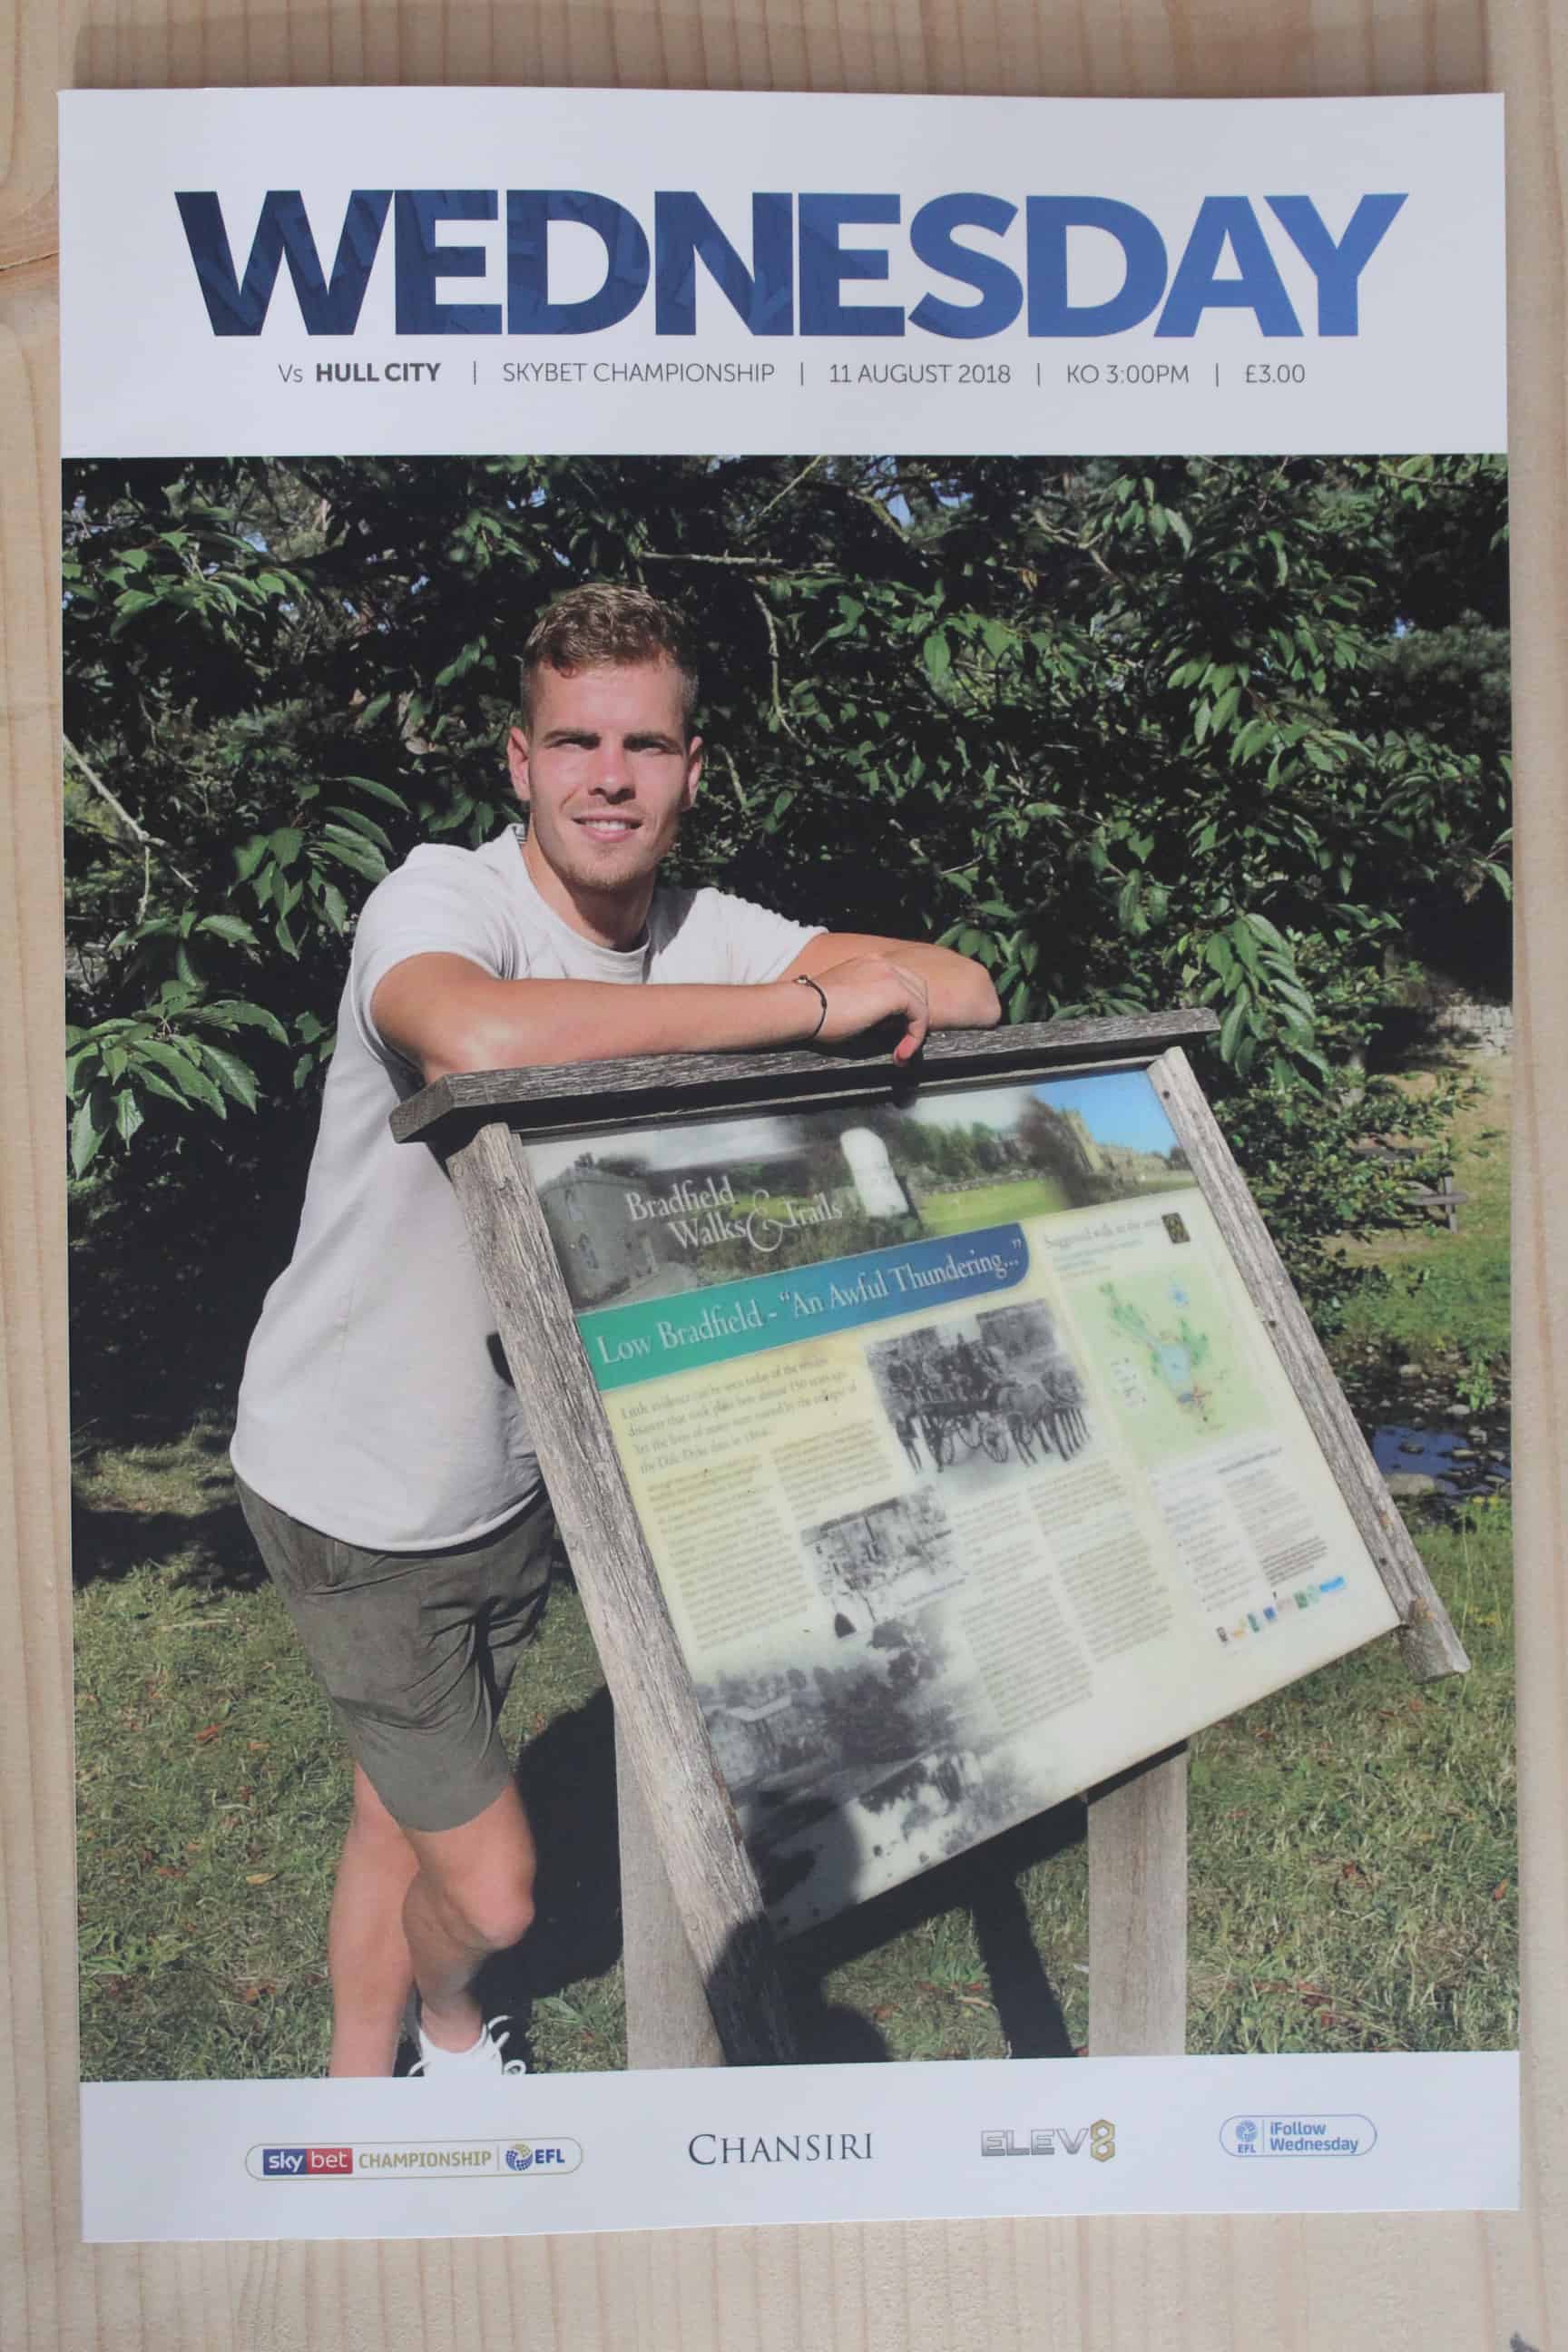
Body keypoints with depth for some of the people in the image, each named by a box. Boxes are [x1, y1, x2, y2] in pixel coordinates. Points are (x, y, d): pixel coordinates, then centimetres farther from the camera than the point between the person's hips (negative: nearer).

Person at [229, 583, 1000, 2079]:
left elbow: (964, 991, -7)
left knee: (402, 1808, 21)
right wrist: (809, 1004, -41)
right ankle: (444, 2018, 42)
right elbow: (478, 1035, -49)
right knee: (492, 1885, 6)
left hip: (517, 1469, 5)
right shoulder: (440, 898, -24)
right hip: (353, 1491, -5)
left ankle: (360, 2081, 47)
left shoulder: (703, 937, -5)